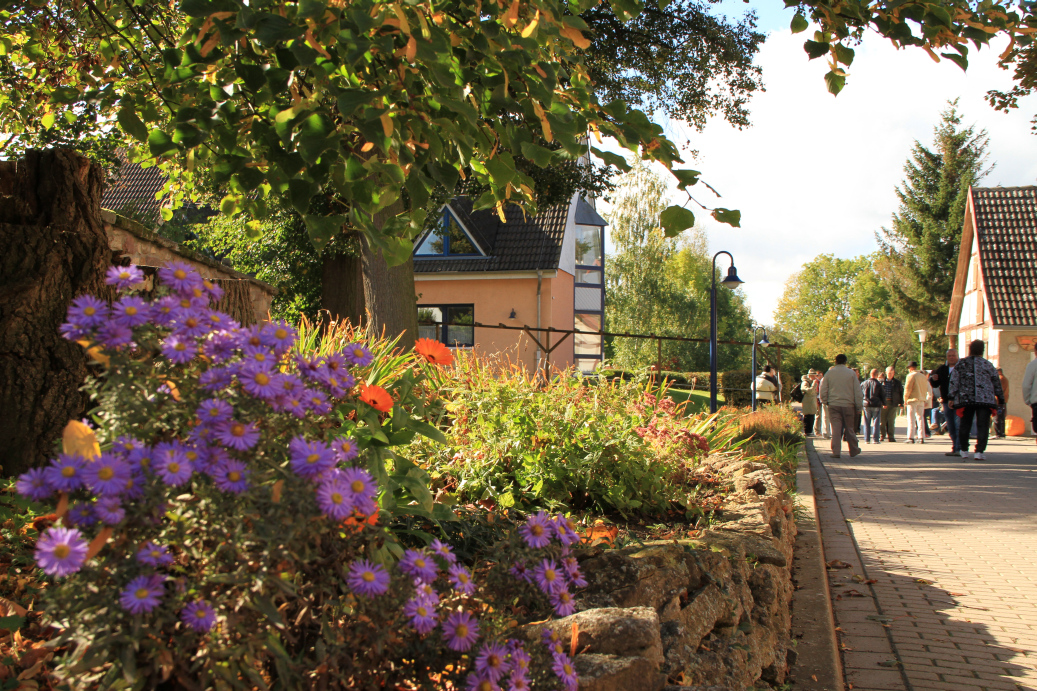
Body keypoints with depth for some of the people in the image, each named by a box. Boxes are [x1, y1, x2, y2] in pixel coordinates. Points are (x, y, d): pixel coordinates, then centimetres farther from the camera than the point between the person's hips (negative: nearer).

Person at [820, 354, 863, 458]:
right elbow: (857, 391, 1)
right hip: (848, 405, 0)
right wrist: (858, 407, 6)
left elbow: (823, 391, 4)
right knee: (849, 428, 10)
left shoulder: (829, 373, 3)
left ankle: (836, 451, -8)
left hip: (833, 405, 0)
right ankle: (854, 450, 20)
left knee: (836, 429, -2)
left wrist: (826, 401, 17)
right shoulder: (851, 373, 1)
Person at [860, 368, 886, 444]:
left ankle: (867, 439, 6)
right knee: (876, 423, 3)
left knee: (867, 423, 8)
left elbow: (860, 394, 8)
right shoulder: (879, 384, -6)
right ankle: (875, 439, 0)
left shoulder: (864, 383, 3)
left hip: (866, 404, 3)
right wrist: (884, 403, 14)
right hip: (876, 405, -3)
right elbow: (883, 395, 0)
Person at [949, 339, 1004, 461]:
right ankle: (979, 451, -13)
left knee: (965, 425, 12)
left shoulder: (961, 363, 9)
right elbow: (997, 383, 12)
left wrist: (952, 397, 0)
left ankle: (964, 450, 20)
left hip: (965, 399, 1)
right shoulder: (987, 364, 11)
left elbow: (954, 381, 0)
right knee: (982, 426, -3)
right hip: (985, 399, -1)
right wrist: (1001, 400, 18)